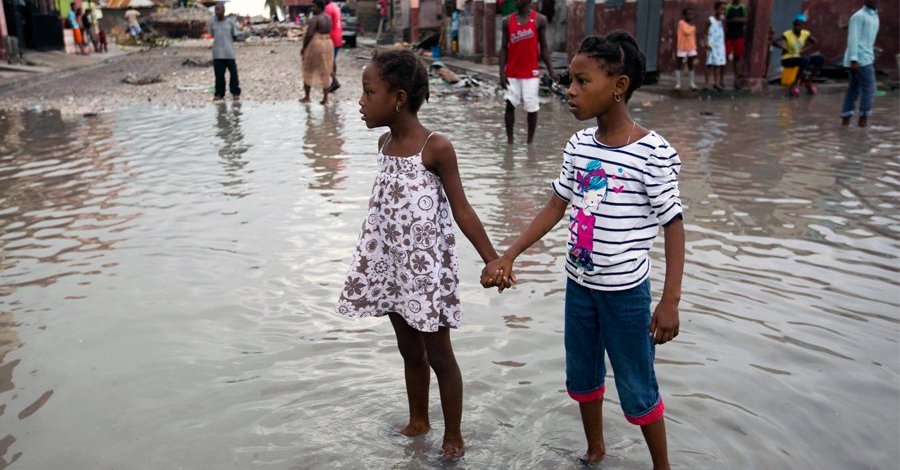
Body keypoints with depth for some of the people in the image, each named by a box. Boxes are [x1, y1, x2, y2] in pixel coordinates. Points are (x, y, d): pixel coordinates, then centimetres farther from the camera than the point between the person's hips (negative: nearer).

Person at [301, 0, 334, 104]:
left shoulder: (315, 19, -16)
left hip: (315, 45, -8)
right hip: (327, 44, 8)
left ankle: (306, 97, 11)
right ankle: (325, 98, 11)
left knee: (309, 71, 6)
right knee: (325, 72, 10)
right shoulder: (328, 18, 10)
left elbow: (309, 35, -20)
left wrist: (303, 48, -11)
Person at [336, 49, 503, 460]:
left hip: (426, 266, -6)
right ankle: (418, 421, 41)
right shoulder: (384, 144, 3)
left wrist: (493, 261, -15)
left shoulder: (436, 148, -18)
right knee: (409, 349, 21)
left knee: (439, 355, 8)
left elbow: (461, 211, -14)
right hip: (391, 264, 7)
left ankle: (453, 436, 26)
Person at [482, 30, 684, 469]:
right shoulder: (578, 145, -1)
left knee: (637, 389, 9)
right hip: (578, 283, 6)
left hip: (625, 291, -6)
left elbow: (674, 225, -13)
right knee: (581, 377, 21)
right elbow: (555, 208, 6)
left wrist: (670, 301, -16)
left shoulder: (653, 153, -18)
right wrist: (507, 256, 0)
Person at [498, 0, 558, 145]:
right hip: (512, 73, 2)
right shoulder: (507, 21, 3)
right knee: (510, 104, -1)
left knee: (532, 107, 1)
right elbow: (504, 48, 5)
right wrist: (502, 72, -4)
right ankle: (509, 139, 10)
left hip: (531, 73, -1)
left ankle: (530, 141, 13)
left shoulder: (539, 20, -1)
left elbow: (544, 47, 3)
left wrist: (551, 71, -3)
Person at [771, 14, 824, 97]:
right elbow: (774, 42, -21)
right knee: (805, 60, -36)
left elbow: (814, 42, 17)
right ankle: (795, 83, -20)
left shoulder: (806, 34, 3)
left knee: (820, 58, -14)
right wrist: (785, 49, -23)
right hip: (788, 59, -6)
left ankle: (808, 81, -2)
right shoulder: (787, 34, -12)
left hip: (800, 57, 6)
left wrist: (806, 48, 0)